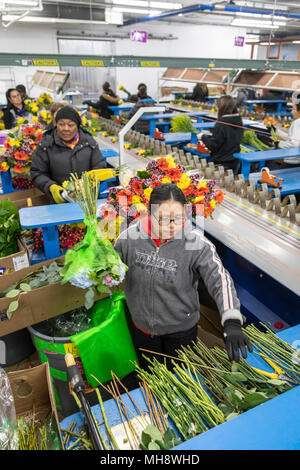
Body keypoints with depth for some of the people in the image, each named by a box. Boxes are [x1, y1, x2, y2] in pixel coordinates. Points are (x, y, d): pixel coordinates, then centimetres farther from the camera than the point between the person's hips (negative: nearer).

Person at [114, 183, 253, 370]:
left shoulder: (197, 244, -22)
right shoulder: (130, 237, -14)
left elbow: (220, 279, -31)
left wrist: (232, 323, -43)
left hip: (181, 331, -2)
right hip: (142, 328, 2)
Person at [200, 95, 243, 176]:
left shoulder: (221, 124, -20)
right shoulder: (239, 121, 2)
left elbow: (213, 146, -17)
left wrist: (203, 137, -1)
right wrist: (211, 136, 16)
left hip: (222, 163, -7)